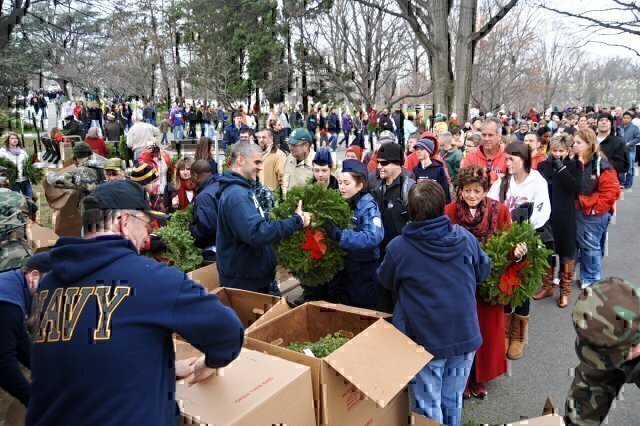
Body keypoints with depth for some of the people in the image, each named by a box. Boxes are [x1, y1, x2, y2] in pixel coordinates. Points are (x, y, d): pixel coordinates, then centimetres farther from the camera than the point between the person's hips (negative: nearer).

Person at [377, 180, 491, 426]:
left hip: (425, 340, -3)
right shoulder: (465, 238, -9)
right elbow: (483, 271, 10)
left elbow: (385, 282, 3)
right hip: (465, 336, 3)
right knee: (453, 402, 21)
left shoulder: (398, 248, -17)